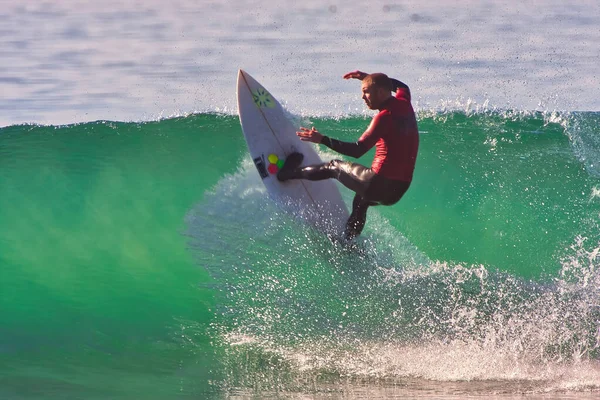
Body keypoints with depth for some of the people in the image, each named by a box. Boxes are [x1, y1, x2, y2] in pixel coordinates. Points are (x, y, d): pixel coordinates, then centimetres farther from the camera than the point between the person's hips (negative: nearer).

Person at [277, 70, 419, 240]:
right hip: (400, 190, 8)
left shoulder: (384, 116, -17)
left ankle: (289, 174, 35)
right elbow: (401, 86, 33)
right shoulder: (404, 104, 6)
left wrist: (322, 140, -23)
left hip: (381, 184, -8)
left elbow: (357, 151, -24)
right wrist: (366, 77, 32)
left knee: (334, 167, 16)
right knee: (361, 200, 37)